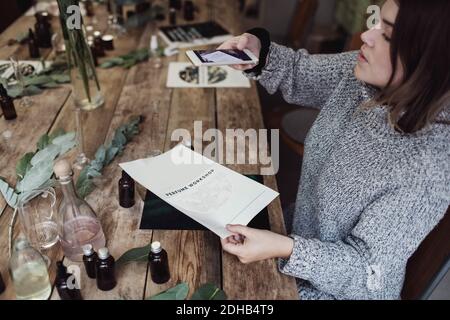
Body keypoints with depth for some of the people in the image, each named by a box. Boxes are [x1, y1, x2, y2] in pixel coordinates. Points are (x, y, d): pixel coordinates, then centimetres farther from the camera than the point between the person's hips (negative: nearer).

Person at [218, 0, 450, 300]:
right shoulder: (366, 75, -16)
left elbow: (368, 270, -25)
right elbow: (301, 74, 2)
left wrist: (284, 249, -38)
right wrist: (259, 51, -17)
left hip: (342, 286, -5)